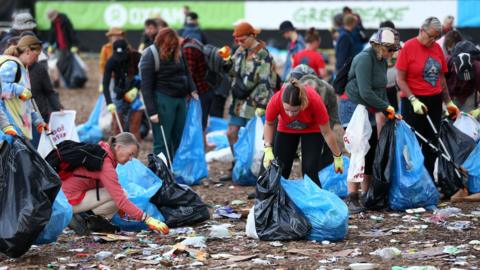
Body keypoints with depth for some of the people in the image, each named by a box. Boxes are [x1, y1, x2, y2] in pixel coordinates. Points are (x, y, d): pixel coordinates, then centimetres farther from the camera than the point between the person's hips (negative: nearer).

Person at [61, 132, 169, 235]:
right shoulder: (105, 164, -24)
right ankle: (83, 217, -9)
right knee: (120, 195, -17)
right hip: (71, 200, -10)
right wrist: (146, 219, -27)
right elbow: (121, 200, -27)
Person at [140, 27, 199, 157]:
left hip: (180, 99, 6)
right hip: (163, 101, -6)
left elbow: (186, 72, 18)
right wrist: (152, 111, -15)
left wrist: (193, 90, 0)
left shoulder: (177, 53, 6)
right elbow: (146, 87, -12)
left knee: (179, 140, 11)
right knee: (162, 142, -3)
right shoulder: (150, 57, -11)